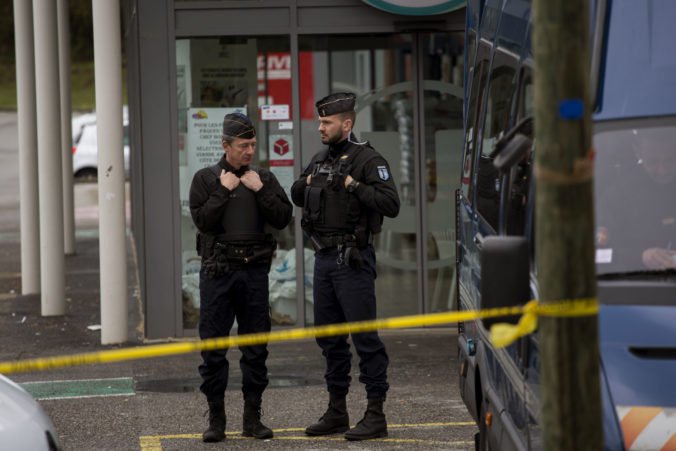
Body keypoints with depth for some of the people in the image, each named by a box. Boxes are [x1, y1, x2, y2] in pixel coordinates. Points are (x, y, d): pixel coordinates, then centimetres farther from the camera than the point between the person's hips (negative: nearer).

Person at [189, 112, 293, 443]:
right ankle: (216, 419, 4)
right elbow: (202, 220, -8)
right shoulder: (206, 179, 4)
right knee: (213, 347, -2)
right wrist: (224, 190, -11)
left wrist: (259, 190, -8)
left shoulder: (264, 179, 10)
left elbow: (283, 218, -1)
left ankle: (252, 418, 10)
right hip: (217, 270, -2)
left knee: (256, 347, 4)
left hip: (255, 270, 2)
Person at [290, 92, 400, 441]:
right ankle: (337, 410, 23)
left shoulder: (367, 160, -10)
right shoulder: (320, 160, 14)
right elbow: (297, 198, 27)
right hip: (323, 257, 8)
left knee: (364, 335, -7)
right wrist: (305, 183, 6)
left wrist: (353, 186, -22)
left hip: (352, 260, -8)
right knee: (329, 335, 13)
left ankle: (376, 415, -5)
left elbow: (391, 204, -19)